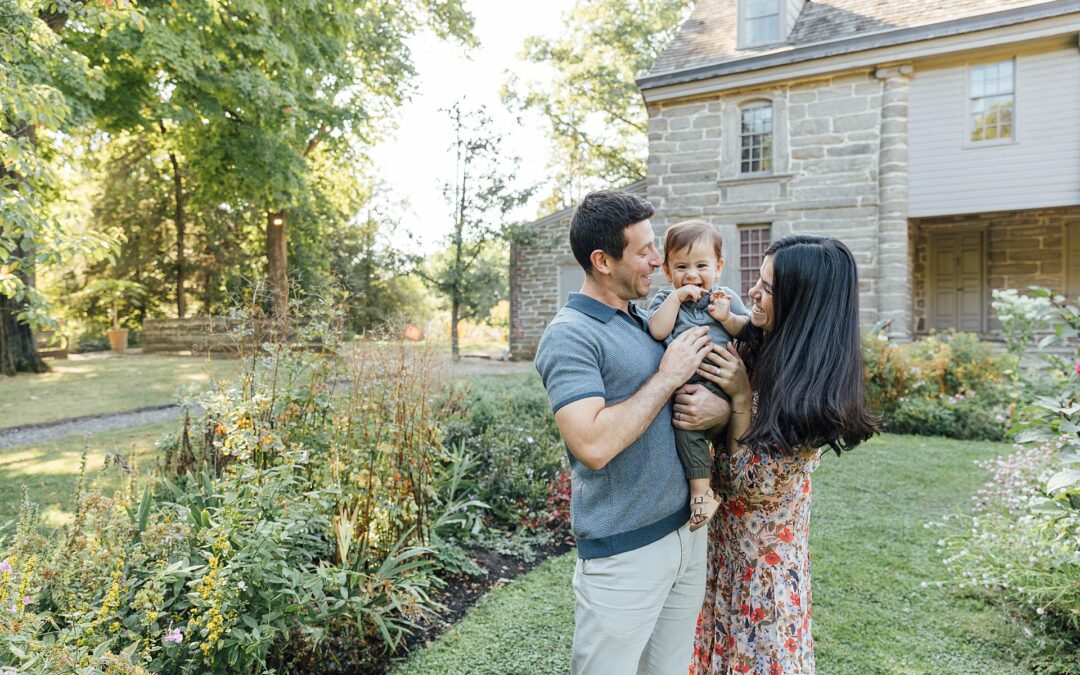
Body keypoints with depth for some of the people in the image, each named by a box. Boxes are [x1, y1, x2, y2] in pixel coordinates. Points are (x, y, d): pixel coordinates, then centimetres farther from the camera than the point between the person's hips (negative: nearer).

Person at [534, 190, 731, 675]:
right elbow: (594, 445, -27)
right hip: (624, 549, -7)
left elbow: (719, 388, 16)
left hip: (687, 531, 8)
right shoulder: (569, 335, -14)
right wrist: (666, 378, -17)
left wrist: (719, 409, -9)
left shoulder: (649, 322, 10)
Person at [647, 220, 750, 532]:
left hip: (723, 381, 1)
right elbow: (658, 331, -6)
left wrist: (727, 318, -4)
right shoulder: (664, 299, 13)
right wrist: (676, 297, -6)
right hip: (685, 385, -1)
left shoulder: (726, 297, 18)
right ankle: (701, 490, -15)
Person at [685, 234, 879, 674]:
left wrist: (741, 397, -25)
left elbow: (753, 489, -22)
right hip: (721, 534, 6)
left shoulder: (815, 390, -24)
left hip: (763, 550, -6)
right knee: (720, 637, 23)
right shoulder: (749, 345, -7)